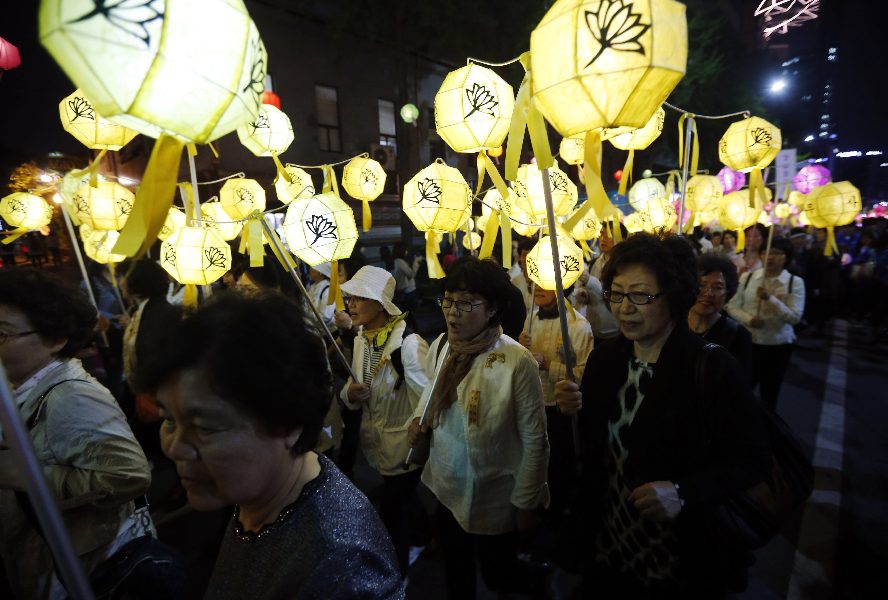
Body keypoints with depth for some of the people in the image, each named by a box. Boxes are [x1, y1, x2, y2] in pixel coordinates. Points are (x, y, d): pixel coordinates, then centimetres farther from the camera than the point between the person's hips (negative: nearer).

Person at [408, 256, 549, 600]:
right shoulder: (439, 346, -8)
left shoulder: (517, 362, -26)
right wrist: (420, 420, -7)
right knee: (455, 570, 27)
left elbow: (534, 439, -18)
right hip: (447, 490, 5)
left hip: (495, 500, -5)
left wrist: (526, 503, -11)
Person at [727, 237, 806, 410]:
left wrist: (769, 298, -26)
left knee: (769, 394, 15)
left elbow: (795, 317, -15)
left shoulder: (795, 282, -6)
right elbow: (732, 306, 0)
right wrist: (749, 319, -18)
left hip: (778, 346, -1)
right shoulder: (747, 277, 0)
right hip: (748, 342, 1)